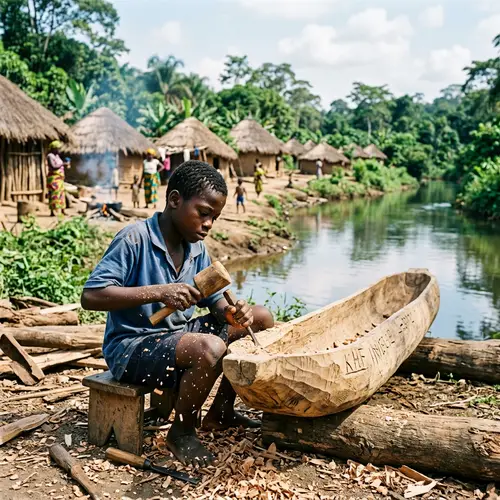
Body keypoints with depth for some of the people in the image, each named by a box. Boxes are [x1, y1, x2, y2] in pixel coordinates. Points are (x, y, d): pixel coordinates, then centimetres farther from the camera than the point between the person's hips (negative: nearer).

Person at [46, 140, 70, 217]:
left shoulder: (57, 156, 16)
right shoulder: (50, 156, -12)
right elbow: (53, 167, -23)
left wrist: (65, 166, 3)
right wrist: (63, 164, -18)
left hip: (59, 178, 9)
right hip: (53, 178, -9)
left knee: (61, 194, 9)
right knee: (53, 194, -9)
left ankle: (63, 211, 14)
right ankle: (52, 212, -8)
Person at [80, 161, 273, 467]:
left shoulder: (198, 248, 4)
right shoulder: (135, 239, -18)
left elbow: (215, 301, 8)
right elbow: (90, 296, -25)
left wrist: (233, 312, -17)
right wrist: (159, 292, -31)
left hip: (178, 334, 8)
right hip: (132, 346, -8)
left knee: (262, 319, 3)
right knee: (210, 348, -35)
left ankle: (221, 412, 14)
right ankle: (182, 432, -6)